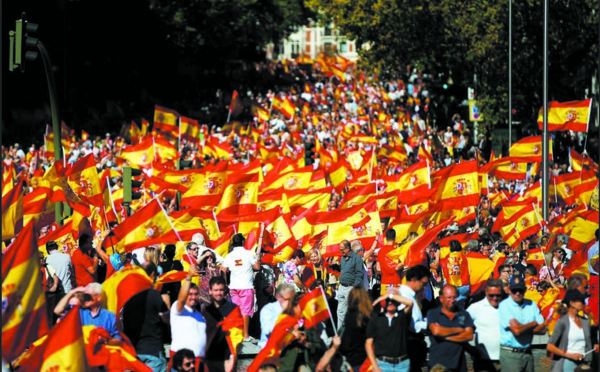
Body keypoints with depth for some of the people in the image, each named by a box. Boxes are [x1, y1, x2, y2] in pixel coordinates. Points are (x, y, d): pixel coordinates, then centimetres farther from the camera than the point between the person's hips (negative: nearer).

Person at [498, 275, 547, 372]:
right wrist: (533, 324, -1)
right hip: (510, 353, -6)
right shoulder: (504, 306, -8)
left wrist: (523, 328, -11)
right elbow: (516, 330, -18)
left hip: (527, 353, 6)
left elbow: (542, 329, 3)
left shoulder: (531, 305, 10)